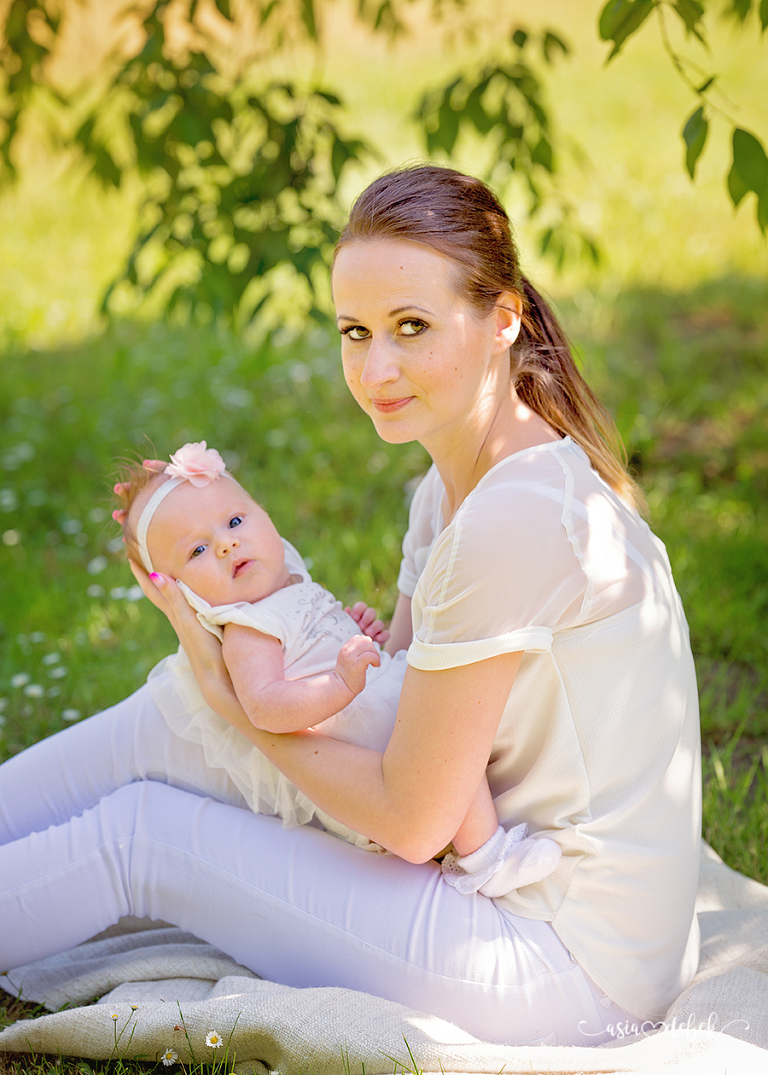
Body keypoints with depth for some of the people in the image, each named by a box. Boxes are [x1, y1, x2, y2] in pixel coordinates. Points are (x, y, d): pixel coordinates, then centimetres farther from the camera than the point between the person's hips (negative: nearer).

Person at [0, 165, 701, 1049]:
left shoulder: (518, 520, -27)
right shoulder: (453, 488, 3)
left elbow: (411, 821, -21)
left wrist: (234, 700, -9)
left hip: (568, 966, -9)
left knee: (138, 833, -5)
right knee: (163, 724, 5)